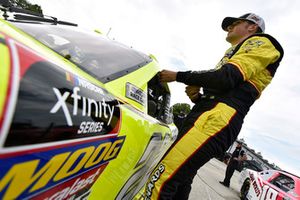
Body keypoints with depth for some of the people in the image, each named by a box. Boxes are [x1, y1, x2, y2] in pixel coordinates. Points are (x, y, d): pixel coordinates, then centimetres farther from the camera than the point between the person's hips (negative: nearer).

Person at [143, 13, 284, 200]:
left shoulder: (261, 43, 9)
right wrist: (197, 96, 9)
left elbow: (227, 77, -10)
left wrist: (179, 76, -3)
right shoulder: (233, 53, 36)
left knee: (162, 182, -20)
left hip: (218, 119, -10)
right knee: (180, 185, 13)